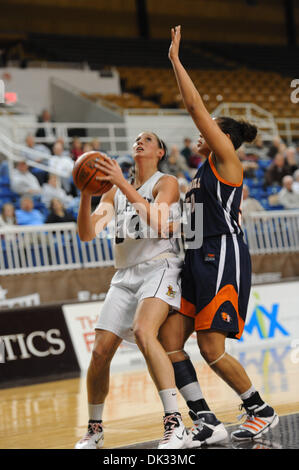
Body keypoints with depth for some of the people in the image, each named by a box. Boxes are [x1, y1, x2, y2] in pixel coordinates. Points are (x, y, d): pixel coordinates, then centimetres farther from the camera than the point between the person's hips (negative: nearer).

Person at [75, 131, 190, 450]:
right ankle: (94, 429, 18)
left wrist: (123, 184, -25)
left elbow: (155, 221, -19)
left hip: (160, 268, -5)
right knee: (100, 351, -3)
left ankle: (175, 425, -33)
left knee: (143, 331, -32)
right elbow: (87, 234, 6)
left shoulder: (166, 183, 1)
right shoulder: (114, 191, 16)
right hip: (125, 275, 6)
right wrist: (86, 195, -10)